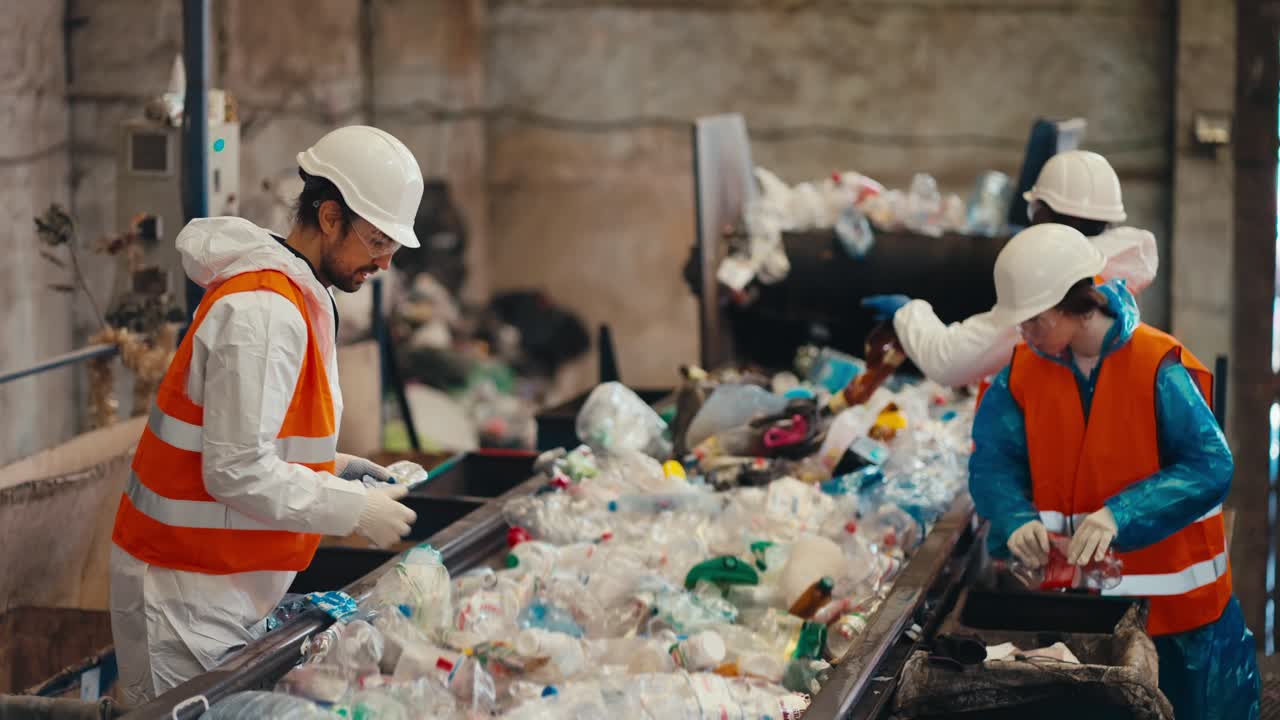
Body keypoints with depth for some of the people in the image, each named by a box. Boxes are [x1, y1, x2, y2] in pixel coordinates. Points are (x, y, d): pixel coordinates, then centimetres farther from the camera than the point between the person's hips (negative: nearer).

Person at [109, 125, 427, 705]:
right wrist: (356, 510, -17)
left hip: (233, 587, 10)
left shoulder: (295, 297, 12)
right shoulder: (263, 313, -21)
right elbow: (237, 472, -24)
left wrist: (330, 465, 9)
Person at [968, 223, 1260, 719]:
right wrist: (1016, 520, -28)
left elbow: (1210, 467, -21)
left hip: (1177, 604, -4)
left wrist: (1120, 516, -33)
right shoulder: (1023, 372, -2)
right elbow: (993, 464, -6)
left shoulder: (1158, 367, -16)